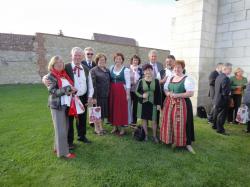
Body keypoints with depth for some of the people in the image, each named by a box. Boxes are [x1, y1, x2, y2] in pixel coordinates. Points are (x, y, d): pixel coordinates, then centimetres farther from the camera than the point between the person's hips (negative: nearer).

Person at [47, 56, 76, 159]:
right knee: (61, 129, -1)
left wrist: (72, 90, -1)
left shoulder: (64, 74, 13)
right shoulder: (51, 76, -6)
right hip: (57, 105, -7)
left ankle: (58, 147, 28)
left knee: (65, 127, 13)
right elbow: (53, 91, -15)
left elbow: (71, 87, 20)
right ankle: (63, 151, 9)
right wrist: (67, 89, -21)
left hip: (66, 104, 7)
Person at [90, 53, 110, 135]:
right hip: (98, 95, -5)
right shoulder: (93, 70, -6)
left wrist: (109, 93, 8)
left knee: (104, 111, 12)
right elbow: (93, 84, -13)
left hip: (106, 95, 6)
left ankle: (101, 127, 29)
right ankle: (97, 128, 21)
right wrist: (94, 97, -18)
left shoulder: (107, 70, 12)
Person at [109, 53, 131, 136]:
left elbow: (128, 82, -7)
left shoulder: (125, 69, -5)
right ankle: (115, 126, 23)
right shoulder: (111, 68, 9)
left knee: (121, 108, 0)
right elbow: (109, 80, 12)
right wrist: (109, 90, 5)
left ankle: (122, 127, 13)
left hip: (121, 91, -4)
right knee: (113, 108, 8)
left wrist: (128, 94, -10)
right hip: (112, 91, 5)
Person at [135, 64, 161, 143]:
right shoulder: (141, 81, -2)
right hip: (143, 103, 1)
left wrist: (159, 104, -3)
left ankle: (154, 136, 23)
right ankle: (146, 135, 28)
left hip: (153, 104, 0)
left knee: (154, 120, 4)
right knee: (144, 119, 11)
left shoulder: (156, 81, -1)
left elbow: (159, 93, 1)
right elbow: (137, 91, 5)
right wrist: (142, 95, -16)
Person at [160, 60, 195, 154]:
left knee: (181, 124, -4)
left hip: (182, 104, -6)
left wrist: (177, 95, -21)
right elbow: (165, 89, 17)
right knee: (170, 122, 7)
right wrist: (168, 93, -7)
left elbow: (190, 93, -14)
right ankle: (172, 140, 22)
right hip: (170, 103, 6)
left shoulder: (187, 79, -7)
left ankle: (187, 143, 9)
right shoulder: (170, 78, 13)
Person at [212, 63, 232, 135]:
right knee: (222, 115, 2)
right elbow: (225, 92, -27)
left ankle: (214, 125, 35)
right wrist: (229, 93, -6)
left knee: (216, 113, 20)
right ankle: (220, 129, 12)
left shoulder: (218, 76, 6)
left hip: (217, 99, 9)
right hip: (222, 100, -9)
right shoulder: (225, 78, -23)